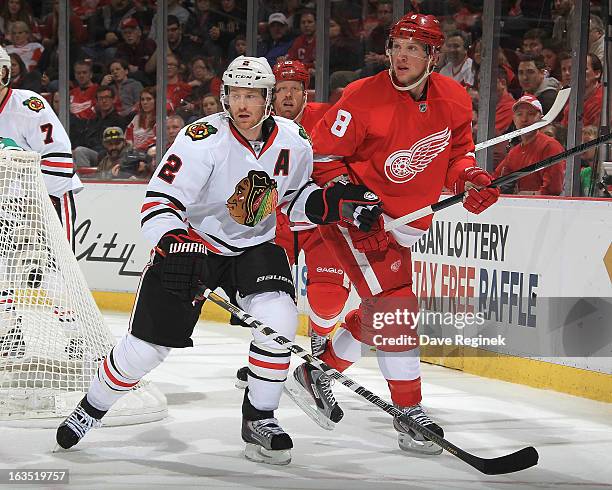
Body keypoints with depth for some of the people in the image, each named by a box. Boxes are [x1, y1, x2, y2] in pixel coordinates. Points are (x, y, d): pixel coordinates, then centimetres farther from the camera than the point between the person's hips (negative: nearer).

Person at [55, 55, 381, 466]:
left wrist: (339, 201, -8)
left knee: (279, 319, -24)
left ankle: (259, 420, -4)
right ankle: (91, 408, 24)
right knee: (147, 345, -4)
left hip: (255, 247, 3)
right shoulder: (203, 139, -22)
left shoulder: (293, 143, -8)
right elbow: (159, 202, -26)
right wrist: (173, 248, -42)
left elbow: (296, 198, 10)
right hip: (191, 241, -3)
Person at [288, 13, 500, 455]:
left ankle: (320, 370, 36)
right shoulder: (365, 98, -19)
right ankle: (409, 411, -9)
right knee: (395, 303, -16)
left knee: (382, 311, 15)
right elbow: (324, 155, -12)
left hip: (406, 221, 7)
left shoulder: (455, 100, -3)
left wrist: (469, 179, -7)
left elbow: (458, 148, 14)